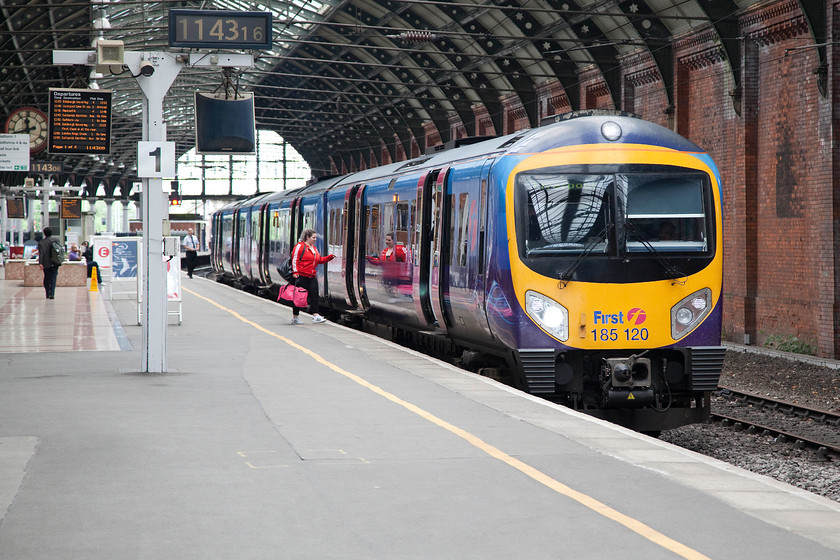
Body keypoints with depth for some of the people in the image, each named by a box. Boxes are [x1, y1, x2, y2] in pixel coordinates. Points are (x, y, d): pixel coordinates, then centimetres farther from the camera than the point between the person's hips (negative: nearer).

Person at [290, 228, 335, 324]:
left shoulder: (314, 248, 20)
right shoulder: (300, 246, -6)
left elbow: (320, 260, 26)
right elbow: (295, 259, -10)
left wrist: (330, 257, 15)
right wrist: (295, 272, -17)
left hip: (312, 277, 8)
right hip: (301, 276, -7)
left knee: (314, 295, -3)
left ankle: (315, 316, -4)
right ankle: (295, 317, 8)